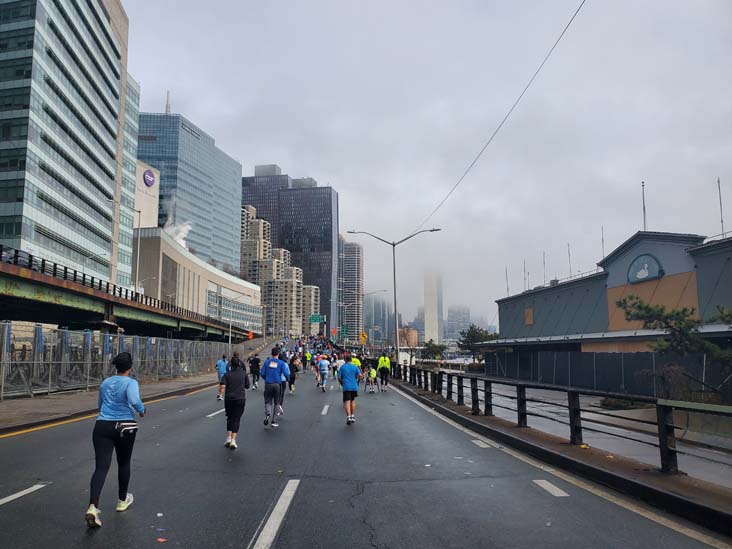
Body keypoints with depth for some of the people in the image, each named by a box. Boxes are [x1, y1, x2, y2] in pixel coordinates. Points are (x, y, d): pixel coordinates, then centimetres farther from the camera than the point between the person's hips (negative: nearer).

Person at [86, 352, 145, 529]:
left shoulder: (105, 382, 11)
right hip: (124, 427, -3)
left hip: (102, 426, 3)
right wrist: (142, 410, -7)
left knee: (101, 467, -4)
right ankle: (122, 501, 34)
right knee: (124, 463, 18)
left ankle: (93, 507, -22)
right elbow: (134, 401, -26)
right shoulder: (131, 383, -7)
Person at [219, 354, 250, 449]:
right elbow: (247, 386, 5)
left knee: (230, 418, 17)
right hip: (240, 399, -1)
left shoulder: (227, 374, -4)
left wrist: (222, 391, 4)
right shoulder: (243, 373, -2)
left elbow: (222, 386, -15)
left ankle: (228, 438, 9)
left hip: (229, 399, 1)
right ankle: (233, 440, -6)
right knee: (236, 419, 4)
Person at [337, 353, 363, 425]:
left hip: (346, 387, -2)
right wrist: (357, 381, 12)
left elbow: (339, 378, -1)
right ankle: (353, 416, 20)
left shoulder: (342, 367, 1)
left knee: (347, 402, -6)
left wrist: (342, 384, 15)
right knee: (353, 401, 18)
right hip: (354, 386, 2)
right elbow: (360, 376, -7)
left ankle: (348, 417, -22)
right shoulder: (355, 367, 3)